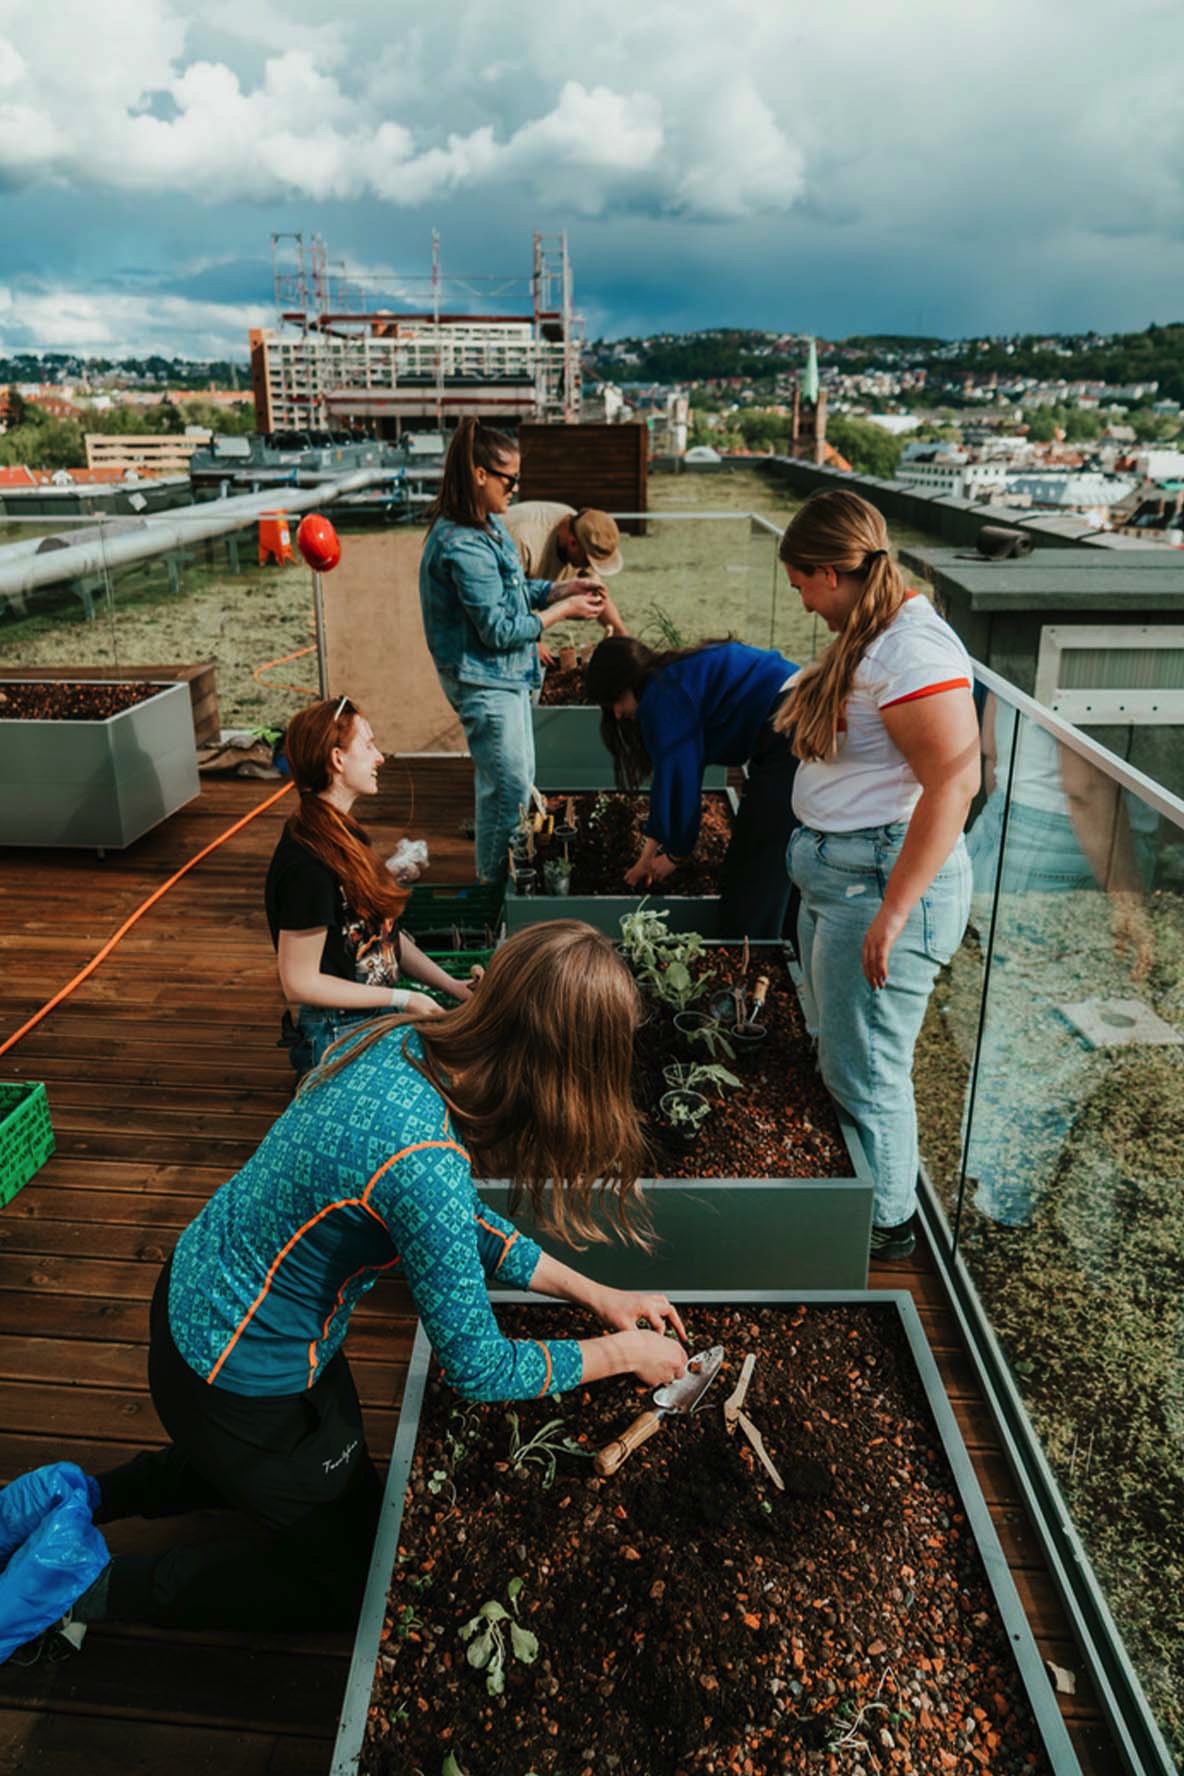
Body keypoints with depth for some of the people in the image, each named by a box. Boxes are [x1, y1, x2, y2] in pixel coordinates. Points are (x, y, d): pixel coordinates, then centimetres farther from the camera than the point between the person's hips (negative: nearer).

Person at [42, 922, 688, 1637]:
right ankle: (100, 1591, 22)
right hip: (233, 1379, -7)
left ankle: (106, 1491, 34)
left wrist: (594, 1294, 1)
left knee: (346, 1480, 30)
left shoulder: (406, 1041, -14)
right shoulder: (423, 1163, -39)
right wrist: (625, 1353, -10)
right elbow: (479, 1367, -24)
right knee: (349, 1576, 17)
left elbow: (461, 1220, 1)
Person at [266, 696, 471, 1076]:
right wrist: (401, 999, -15)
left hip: (380, 1014, 9)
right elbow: (299, 983, -19)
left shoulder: (343, 835, 9)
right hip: (339, 1039, -9)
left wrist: (450, 985, 3)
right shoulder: (308, 866, -23)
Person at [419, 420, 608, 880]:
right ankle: (496, 881, 17)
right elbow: (499, 630, -23)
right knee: (509, 787, 0)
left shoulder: (489, 525, 5)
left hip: (506, 674, 10)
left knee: (518, 778, 19)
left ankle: (510, 872, 34)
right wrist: (562, 610, -14)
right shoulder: (463, 547, -25)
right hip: (484, 681, -10)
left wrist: (562, 587, 2)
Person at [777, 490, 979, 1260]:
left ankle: (885, 1225, 24)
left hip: (885, 878, -10)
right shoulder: (868, 637, 11)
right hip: (834, 871, 10)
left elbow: (954, 782, -26)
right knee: (834, 1050, 21)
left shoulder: (913, 650, -20)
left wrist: (894, 912, -27)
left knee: (865, 1073, 3)